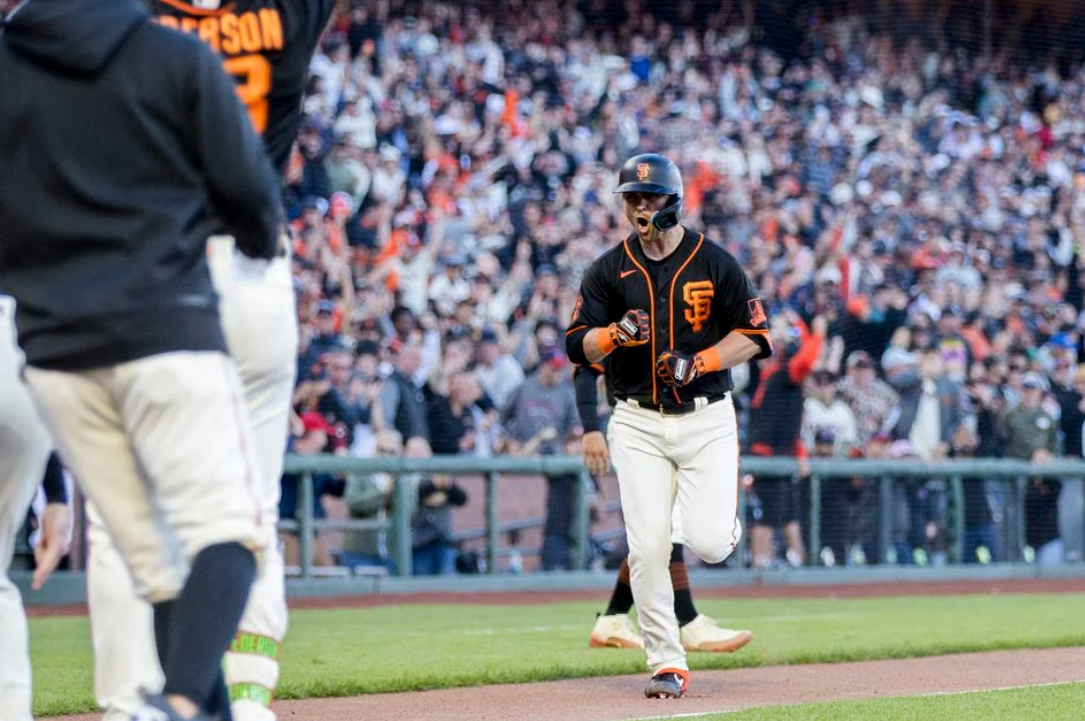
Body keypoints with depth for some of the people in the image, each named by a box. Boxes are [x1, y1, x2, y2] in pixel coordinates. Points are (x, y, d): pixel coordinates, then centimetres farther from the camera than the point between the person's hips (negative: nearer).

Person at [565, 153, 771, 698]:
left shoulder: (715, 263, 1)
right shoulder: (608, 270, 6)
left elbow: (753, 334, 2)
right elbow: (578, 346, 3)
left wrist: (698, 363, -12)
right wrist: (617, 332, -18)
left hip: (707, 419, -1)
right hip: (638, 423, 1)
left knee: (708, 544, -12)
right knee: (647, 547, -9)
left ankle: (727, 521, 26)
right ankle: (666, 664, 0)